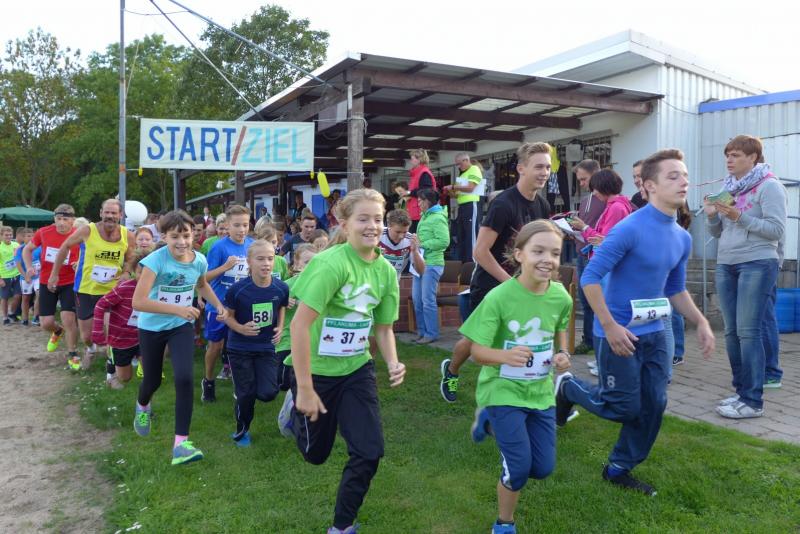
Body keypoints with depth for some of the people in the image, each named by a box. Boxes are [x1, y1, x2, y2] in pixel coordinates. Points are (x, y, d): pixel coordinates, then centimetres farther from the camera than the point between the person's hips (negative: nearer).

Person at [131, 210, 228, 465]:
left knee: (185, 378, -18)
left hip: (182, 327, 2)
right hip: (152, 327, -2)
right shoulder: (156, 260, -26)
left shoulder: (199, 260, -11)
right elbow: (138, 301, -34)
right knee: (153, 380, 16)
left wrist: (219, 305, 0)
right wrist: (177, 309, -41)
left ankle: (180, 442, -10)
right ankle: (142, 407, 55)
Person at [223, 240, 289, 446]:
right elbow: (228, 316, -5)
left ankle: (243, 392, 30)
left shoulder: (281, 288, -11)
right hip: (240, 349, -2)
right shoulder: (237, 289, -19)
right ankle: (241, 431, 32)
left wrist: (280, 327, -3)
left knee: (268, 393, -7)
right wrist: (241, 328, -24)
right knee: (246, 395, 4)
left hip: (267, 347, 2)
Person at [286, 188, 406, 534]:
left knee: (369, 452, -2)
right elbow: (300, 324, -27)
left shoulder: (386, 271, -5)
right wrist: (305, 389, -26)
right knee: (315, 453, 14)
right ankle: (297, 411, 48)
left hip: (357, 370, 5)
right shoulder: (331, 264, -26)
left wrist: (393, 364, -13)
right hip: (317, 371, -5)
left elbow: (383, 327, 6)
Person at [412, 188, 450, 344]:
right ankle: (421, 331, 21)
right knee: (417, 299, 11)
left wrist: (422, 244, -16)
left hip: (432, 265, -9)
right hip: (420, 263, 9)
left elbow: (444, 242, -20)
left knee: (428, 300, -5)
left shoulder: (438, 218, -12)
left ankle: (432, 334, 5)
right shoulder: (425, 216, 16)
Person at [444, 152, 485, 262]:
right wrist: (450, 192, 4)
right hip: (462, 207, 9)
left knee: (472, 235, -10)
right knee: (460, 236, 10)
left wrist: (453, 187, -8)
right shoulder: (462, 174, 23)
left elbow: (470, 188, -15)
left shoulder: (474, 169, -3)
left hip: (472, 206, -9)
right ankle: (461, 262, 16)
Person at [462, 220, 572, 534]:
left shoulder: (561, 297, -8)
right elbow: (477, 351, -21)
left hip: (541, 391, 5)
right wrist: (505, 355, -41)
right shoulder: (498, 297, -23)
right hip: (504, 391, -5)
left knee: (543, 468, 10)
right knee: (519, 468, -6)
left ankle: (492, 423, 34)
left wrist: (562, 353, -7)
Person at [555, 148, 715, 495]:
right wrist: (611, 327, -21)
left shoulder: (682, 238, 5)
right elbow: (590, 277, -20)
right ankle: (567, 388, 28)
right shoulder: (629, 229, -19)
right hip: (619, 333, -7)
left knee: (653, 405, 7)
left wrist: (701, 322, 4)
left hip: (654, 333, 7)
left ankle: (619, 469, 26)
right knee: (624, 408, 1)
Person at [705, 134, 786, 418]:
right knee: (732, 332, 8)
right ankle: (741, 390, 19)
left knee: (748, 332, -9)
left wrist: (739, 217, -20)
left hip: (757, 265, -7)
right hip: (725, 265, 7)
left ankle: (753, 401, -2)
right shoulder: (727, 188, 14)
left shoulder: (769, 186, -6)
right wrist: (712, 216, -2)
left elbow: (777, 230, -14)